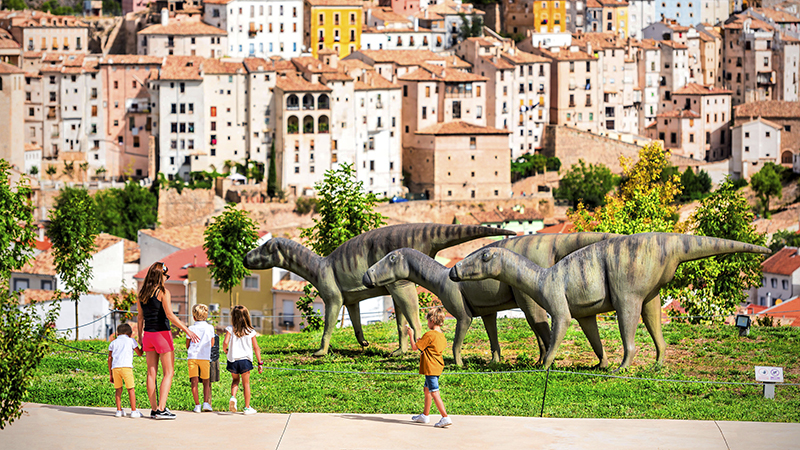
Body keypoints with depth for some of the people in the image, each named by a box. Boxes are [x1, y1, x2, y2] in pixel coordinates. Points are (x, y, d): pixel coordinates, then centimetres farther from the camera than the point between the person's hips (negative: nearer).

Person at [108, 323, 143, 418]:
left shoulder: (113, 343, 23)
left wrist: (110, 374, 22)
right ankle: (133, 411, 0)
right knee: (130, 389, 2)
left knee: (118, 389, 12)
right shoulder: (131, 341, 16)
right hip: (126, 366, -3)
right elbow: (139, 353, 21)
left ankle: (119, 410, 12)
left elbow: (109, 359, 20)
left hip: (115, 367, 3)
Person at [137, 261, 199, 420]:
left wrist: (140, 336, 22)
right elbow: (169, 315, -18)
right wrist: (187, 330, -16)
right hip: (161, 334, -6)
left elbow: (140, 317, 13)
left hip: (148, 334, 6)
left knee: (151, 373, 9)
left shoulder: (142, 294, 8)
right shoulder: (163, 292, -11)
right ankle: (161, 409, -9)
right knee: (168, 372, -1)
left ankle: (154, 409, 10)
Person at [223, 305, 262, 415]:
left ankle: (233, 397, -4)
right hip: (245, 360, 0)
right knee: (246, 383, 12)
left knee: (235, 380, 23)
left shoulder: (230, 329, -6)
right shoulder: (250, 331, -1)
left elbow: (225, 343, -17)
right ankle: (247, 408, 13)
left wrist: (225, 350, 7)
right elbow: (256, 347, 1)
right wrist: (260, 363, 7)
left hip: (233, 360, 0)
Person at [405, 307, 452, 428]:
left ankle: (445, 417, -19)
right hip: (438, 367, 10)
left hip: (430, 368, -10)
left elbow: (414, 347, -11)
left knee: (434, 393, -12)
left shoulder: (429, 335, -16)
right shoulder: (442, 336, 10)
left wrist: (411, 335, 3)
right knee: (427, 390, 24)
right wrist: (422, 341, 25)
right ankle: (425, 415, 35)